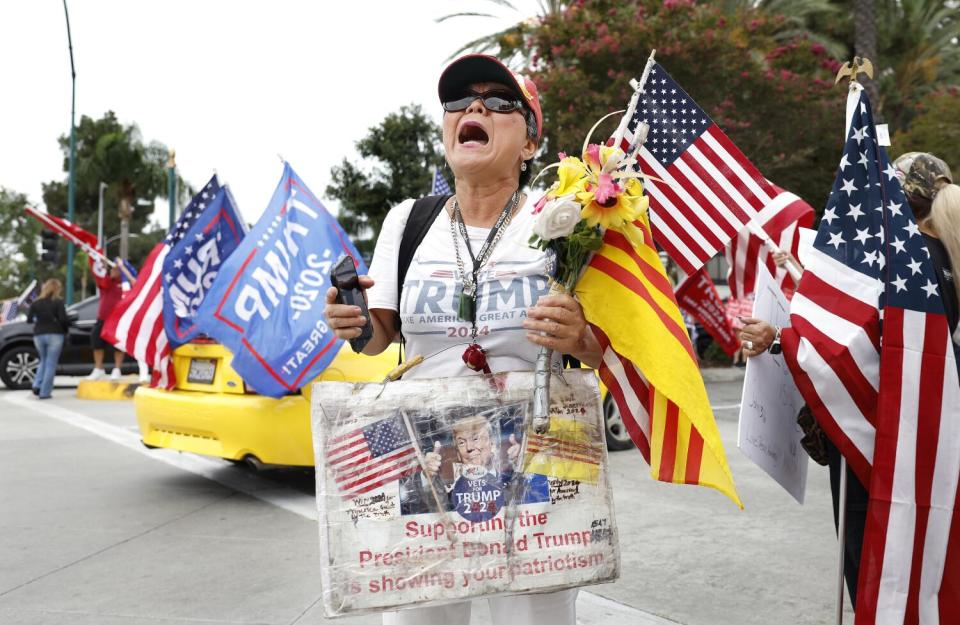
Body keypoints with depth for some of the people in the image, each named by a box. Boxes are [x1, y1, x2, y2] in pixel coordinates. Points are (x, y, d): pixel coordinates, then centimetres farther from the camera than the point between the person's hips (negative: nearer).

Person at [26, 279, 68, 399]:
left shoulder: (36, 303, 5)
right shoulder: (58, 302, -6)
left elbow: (29, 319, 2)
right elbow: (63, 319, -13)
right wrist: (66, 328, 5)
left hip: (39, 335, 4)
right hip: (54, 335, -4)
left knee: (43, 361, 23)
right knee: (51, 364, 2)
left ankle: (37, 385, 5)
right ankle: (45, 392, -2)